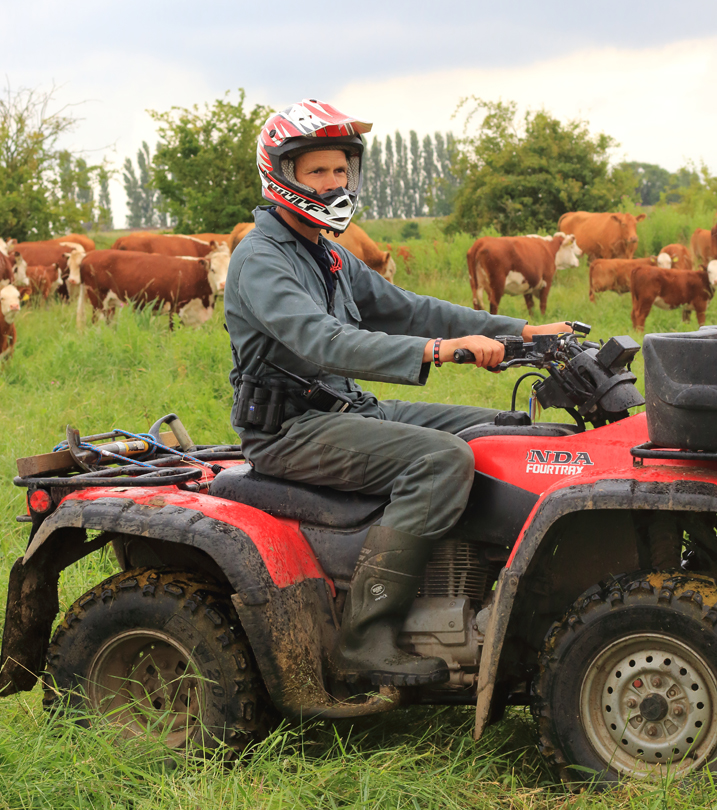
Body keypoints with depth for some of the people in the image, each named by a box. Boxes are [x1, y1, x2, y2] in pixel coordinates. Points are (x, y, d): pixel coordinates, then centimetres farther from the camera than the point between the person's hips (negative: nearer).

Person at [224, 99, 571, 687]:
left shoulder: (330, 258, 18)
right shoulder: (260, 261, -13)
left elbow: (405, 309, 18)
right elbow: (322, 342, -29)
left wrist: (518, 332, 9)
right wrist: (431, 350, -40)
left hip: (346, 411, 10)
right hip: (292, 430, -10)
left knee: (500, 430, 3)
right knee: (443, 458, -29)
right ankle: (366, 638, -30)